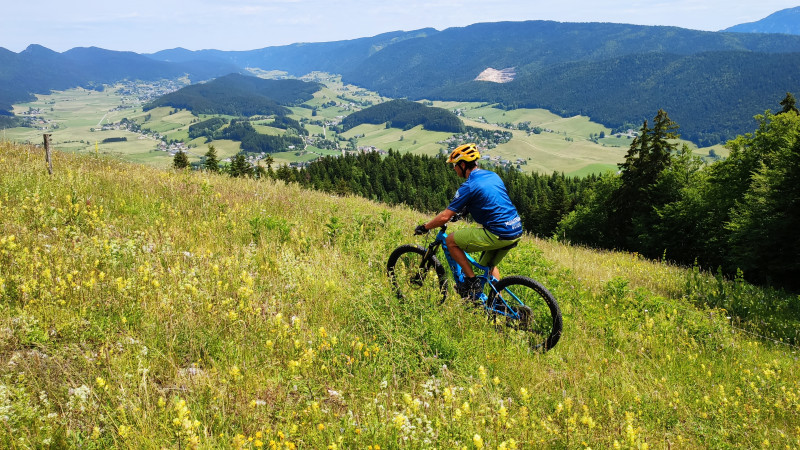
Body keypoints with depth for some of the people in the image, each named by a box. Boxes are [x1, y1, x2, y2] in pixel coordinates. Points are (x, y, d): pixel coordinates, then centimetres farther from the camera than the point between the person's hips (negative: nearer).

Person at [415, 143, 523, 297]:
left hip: (498, 235, -9)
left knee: (451, 240, 2)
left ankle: (472, 281, 5)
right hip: (517, 232, 9)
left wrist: (424, 227, 5)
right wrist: (464, 210, 39)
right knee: (489, 264, 29)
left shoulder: (469, 186, -11)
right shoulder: (493, 175, 14)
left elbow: (445, 217, -11)